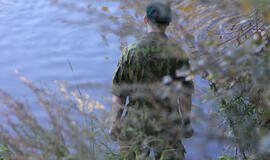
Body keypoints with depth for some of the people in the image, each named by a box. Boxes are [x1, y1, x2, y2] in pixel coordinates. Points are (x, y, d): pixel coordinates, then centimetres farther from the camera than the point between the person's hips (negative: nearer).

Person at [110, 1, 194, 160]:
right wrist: (187, 122, 9)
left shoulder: (130, 52, -9)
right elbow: (186, 93, -4)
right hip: (167, 123, 0)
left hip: (135, 122, 1)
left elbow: (118, 94, -4)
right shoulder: (178, 53, -9)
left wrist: (115, 123, 7)